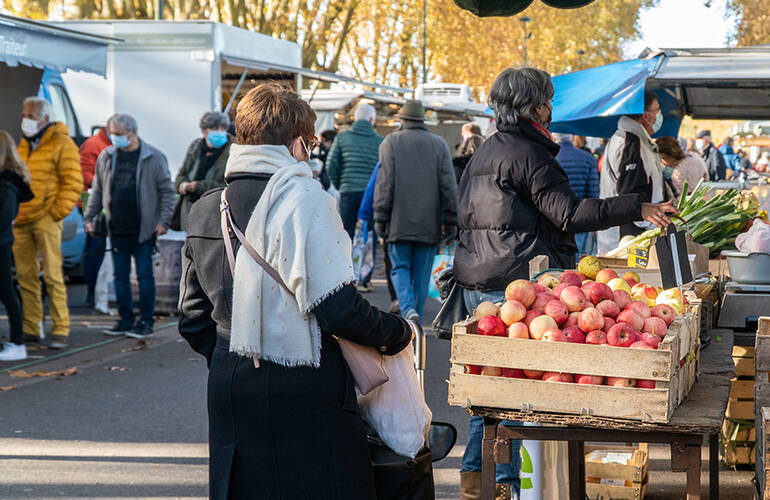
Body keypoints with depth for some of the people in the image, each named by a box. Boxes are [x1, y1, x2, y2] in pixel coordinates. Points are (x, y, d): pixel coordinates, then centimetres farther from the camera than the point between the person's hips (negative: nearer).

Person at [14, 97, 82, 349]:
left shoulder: (61, 144, -4)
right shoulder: (23, 145, 17)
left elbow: (72, 183, -9)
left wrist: (57, 212, -13)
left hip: (46, 220, -7)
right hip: (21, 222, 7)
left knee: (52, 275, -7)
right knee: (25, 276, 7)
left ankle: (60, 330, -1)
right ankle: (31, 329, 14)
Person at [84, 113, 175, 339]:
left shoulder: (153, 157, -3)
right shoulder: (106, 157, 9)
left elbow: (166, 191, -1)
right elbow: (97, 190, 17)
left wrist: (163, 220, -8)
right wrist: (89, 216, 12)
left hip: (144, 230, -4)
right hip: (117, 230, 4)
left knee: (145, 275, -1)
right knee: (120, 276, 9)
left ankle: (146, 322, 6)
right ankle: (126, 320, 19)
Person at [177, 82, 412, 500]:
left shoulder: (204, 209, 9)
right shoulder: (303, 197, -12)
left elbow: (193, 323, 14)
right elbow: (336, 308, -17)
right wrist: (397, 333, -1)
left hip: (229, 393, 7)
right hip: (304, 395, -7)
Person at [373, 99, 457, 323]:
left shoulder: (391, 142, 0)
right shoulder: (439, 144, 6)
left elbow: (384, 184, -6)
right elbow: (449, 185, 2)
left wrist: (380, 219, -2)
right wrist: (451, 221, 6)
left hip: (400, 221, -2)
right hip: (429, 223, 2)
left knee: (400, 268, 6)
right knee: (422, 273, 10)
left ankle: (408, 310, -17)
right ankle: (416, 317, 13)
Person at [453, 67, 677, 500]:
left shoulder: (484, 152, 16)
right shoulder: (530, 155, -12)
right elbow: (569, 213, -19)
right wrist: (637, 208, -19)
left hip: (476, 282, 9)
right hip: (515, 283, -9)